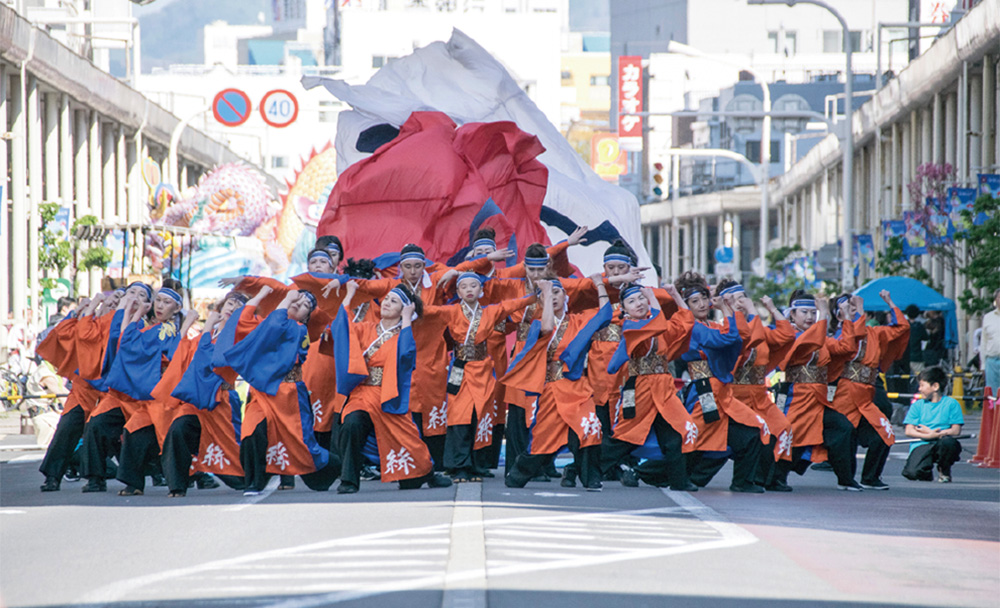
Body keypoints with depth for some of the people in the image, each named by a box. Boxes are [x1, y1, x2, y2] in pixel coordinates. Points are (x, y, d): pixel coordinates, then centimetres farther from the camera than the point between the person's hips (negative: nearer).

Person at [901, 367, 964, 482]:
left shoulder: (951, 404, 5)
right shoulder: (917, 405, 11)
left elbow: (956, 430, -2)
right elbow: (909, 431, 2)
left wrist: (932, 433, -8)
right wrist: (928, 436, -14)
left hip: (941, 442, 0)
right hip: (921, 445, 0)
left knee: (949, 443, -39)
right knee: (912, 472, -30)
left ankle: (944, 470, -4)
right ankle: (926, 473, 11)